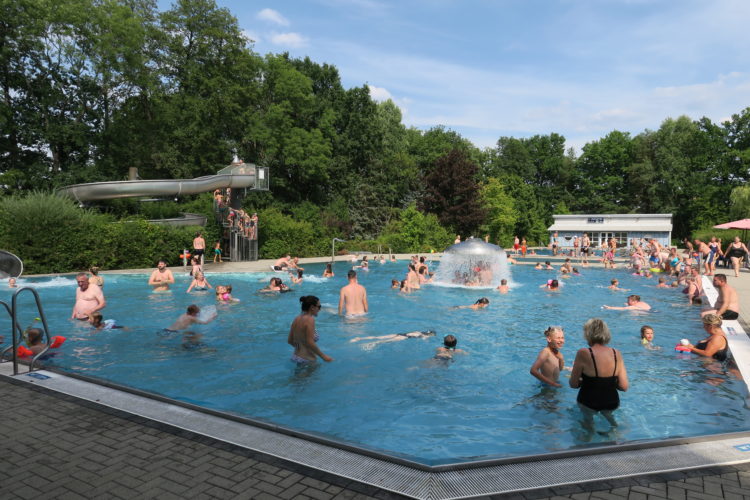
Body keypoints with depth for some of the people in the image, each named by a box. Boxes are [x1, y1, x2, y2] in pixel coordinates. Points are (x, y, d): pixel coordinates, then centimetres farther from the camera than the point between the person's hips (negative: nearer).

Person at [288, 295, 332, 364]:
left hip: (296, 357, 9)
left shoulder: (296, 319, 6)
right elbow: (310, 343, -23)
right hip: (307, 359, -9)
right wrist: (323, 356, -15)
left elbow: (290, 341, 11)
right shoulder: (309, 319, -17)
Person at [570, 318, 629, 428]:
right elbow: (624, 387, -4)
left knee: (588, 416, 32)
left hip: (589, 403, -3)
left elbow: (573, 384, -11)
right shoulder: (617, 354, -8)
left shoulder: (583, 353, -19)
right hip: (612, 404, 3)